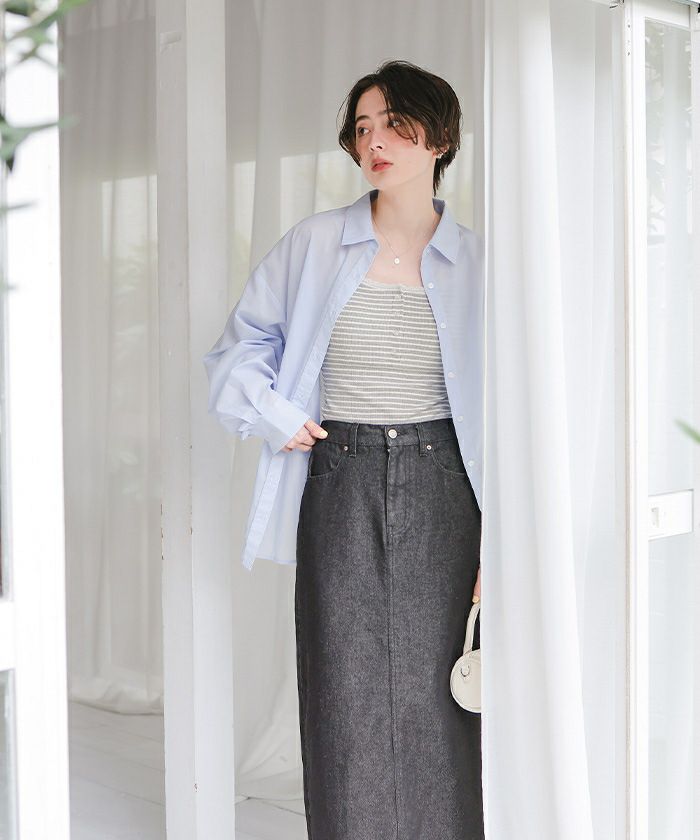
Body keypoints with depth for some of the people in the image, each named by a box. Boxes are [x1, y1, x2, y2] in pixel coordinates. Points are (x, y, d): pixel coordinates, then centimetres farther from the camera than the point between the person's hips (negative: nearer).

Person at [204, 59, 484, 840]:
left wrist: (498, 542, -1)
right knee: (346, 692, 2)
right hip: (342, 486, 0)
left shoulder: (473, 261, 3)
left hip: (438, 487, 0)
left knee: (433, 693, 2)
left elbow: (497, 410, 3)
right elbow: (239, 348, 13)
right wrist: (277, 417, -4)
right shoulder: (314, 244, 3)